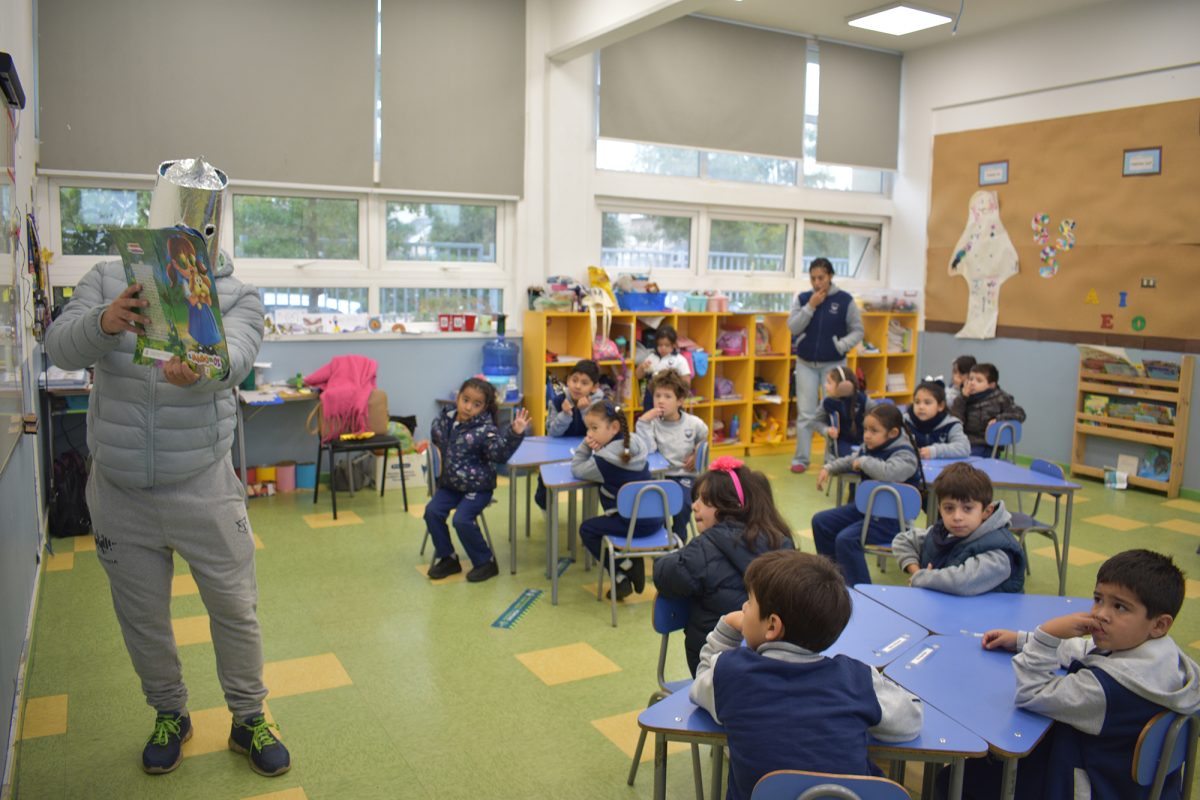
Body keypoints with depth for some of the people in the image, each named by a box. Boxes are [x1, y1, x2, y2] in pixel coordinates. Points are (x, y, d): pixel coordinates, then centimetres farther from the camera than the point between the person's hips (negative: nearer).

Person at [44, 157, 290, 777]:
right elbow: (59, 348, -15)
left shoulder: (237, 297, -4)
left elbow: (235, 356, -25)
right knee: (141, 616, 16)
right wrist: (104, 322, -39)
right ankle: (170, 716, 40)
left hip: (204, 490, -1)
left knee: (234, 609, 8)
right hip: (120, 494, 2)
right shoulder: (109, 282, 0)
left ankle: (247, 719, 30)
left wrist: (198, 366, -50)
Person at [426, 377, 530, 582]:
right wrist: (426, 447, 7)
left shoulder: (485, 430, -17)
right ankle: (447, 558, 9)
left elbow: (500, 454, -31)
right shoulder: (444, 422, 0)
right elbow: (436, 442, 23)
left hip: (477, 487, -6)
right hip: (450, 484, 6)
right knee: (432, 511, -11)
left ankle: (485, 562, 1)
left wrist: (514, 434, -41)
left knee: (462, 520, -21)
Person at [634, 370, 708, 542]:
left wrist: (696, 454, 3)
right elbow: (646, 450, -26)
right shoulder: (653, 423, -9)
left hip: (684, 474, 0)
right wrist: (643, 422, -29)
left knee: (682, 502, -28)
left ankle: (678, 538, 1)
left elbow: (704, 440, 19)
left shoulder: (694, 423, -4)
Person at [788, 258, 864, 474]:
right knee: (805, 413, 4)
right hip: (806, 363, 2)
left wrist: (842, 345, -17)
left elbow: (858, 330, 0)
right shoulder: (803, 299, 0)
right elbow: (793, 327, -7)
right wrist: (810, 306, -16)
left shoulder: (845, 300, -5)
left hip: (834, 364, -2)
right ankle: (801, 459, 12)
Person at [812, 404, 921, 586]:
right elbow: (850, 460, 28)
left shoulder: (905, 455, -19)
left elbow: (889, 472, -43)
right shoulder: (869, 447, 5)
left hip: (891, 519, -9)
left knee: (846, 539, -28)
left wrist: (863, 462, -27)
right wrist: (828, 468, 13)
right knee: (820, 521, 11)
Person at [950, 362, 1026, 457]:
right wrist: (963, 397, -5)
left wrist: (998, 419, -14)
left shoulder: (1000, 398, 3)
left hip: (986, 446, -4)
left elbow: (1020, 414, -1)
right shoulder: (967, 398, 10)